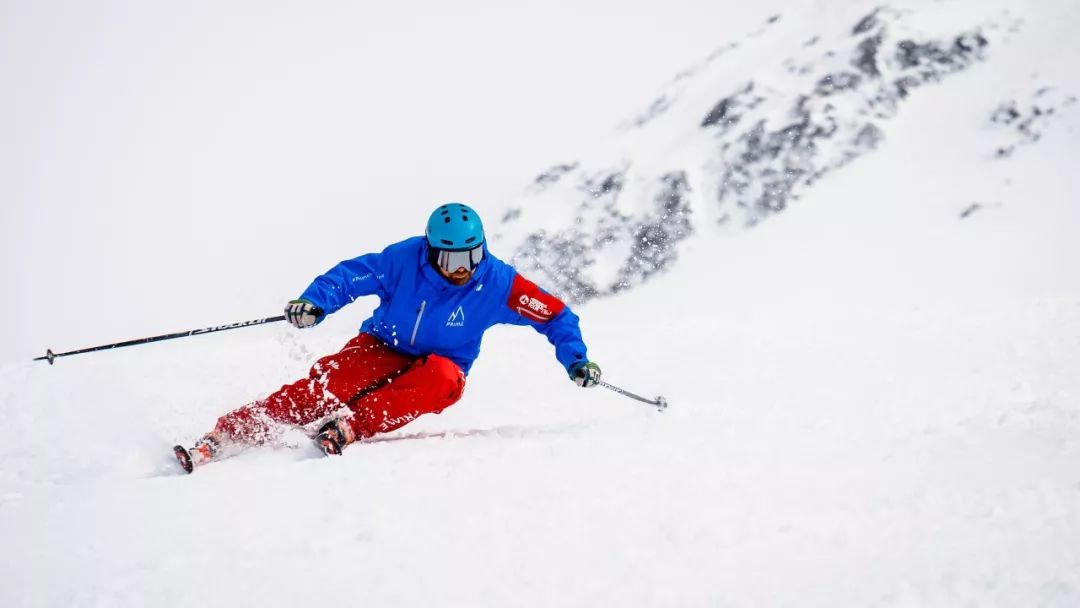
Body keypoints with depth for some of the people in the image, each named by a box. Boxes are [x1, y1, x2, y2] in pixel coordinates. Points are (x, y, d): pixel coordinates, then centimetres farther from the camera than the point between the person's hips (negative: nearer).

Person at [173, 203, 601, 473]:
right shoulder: (405, 259, -17)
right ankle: (223, 437, -34)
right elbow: (353, 274, -17)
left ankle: (351, 425, -47)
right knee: (326, 386, -28)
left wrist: (576, 359, -18)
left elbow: (555, 314, -8)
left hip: (439, 370, 1)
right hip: (382, 351, -1)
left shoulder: (497, 283, -16)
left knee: (440, 375, -37)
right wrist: (314, 302, -34)